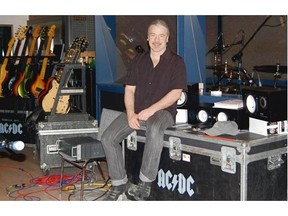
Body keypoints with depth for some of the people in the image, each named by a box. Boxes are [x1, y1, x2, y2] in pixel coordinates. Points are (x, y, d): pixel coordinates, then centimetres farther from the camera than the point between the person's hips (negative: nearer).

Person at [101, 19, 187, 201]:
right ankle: (119, 183, 0)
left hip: (163, 110, -5)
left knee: (154, 130, -40)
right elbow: (129, 89, 10)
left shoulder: (176, 62, 1)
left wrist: (151, 110, -17)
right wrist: (130, 114, -8)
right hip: (137, 110, 5)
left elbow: (176, 93, -8)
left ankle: (145, 182, -27)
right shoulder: (139, 61, 14)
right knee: (108, 138, -15)